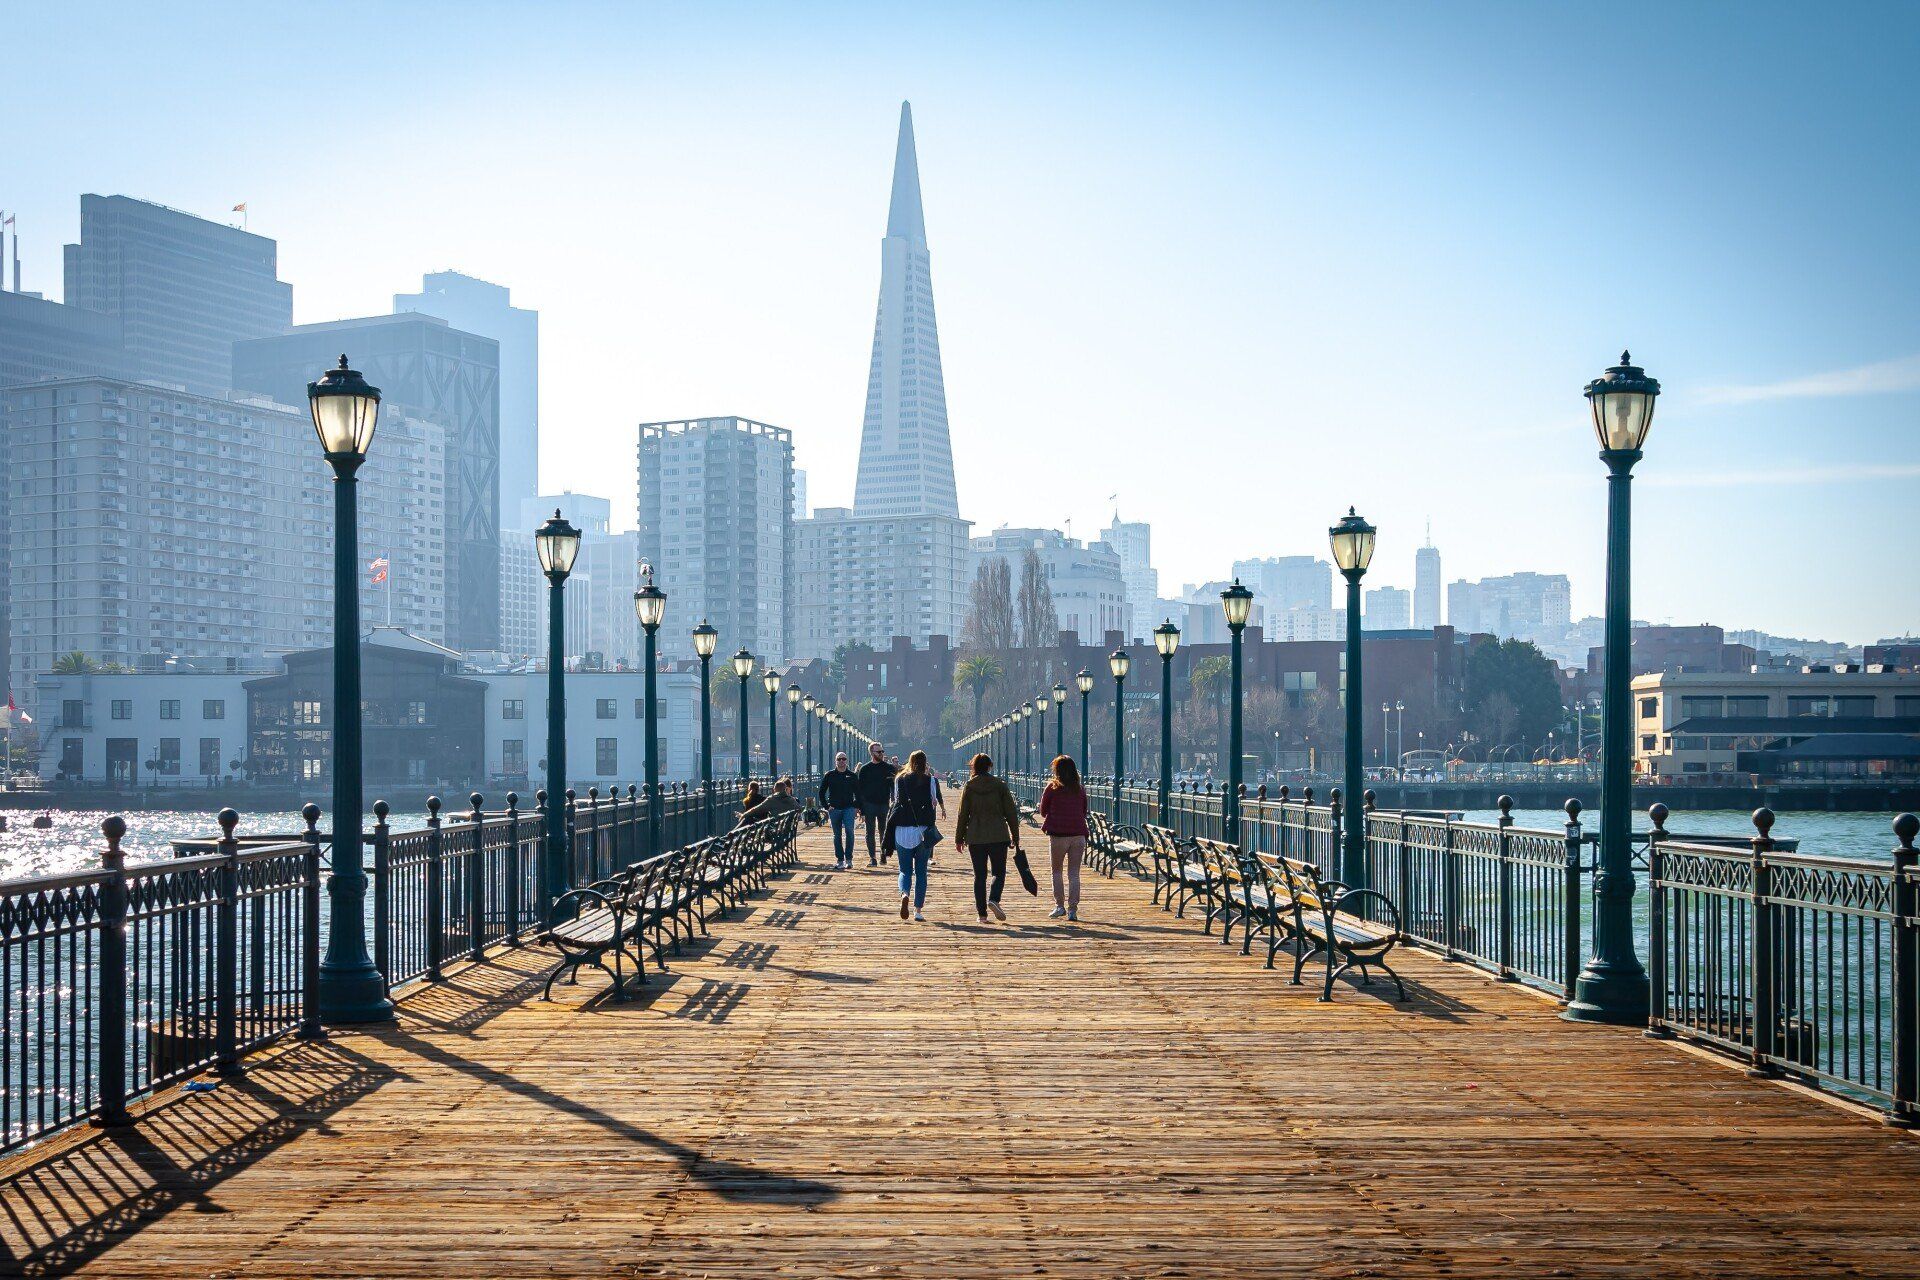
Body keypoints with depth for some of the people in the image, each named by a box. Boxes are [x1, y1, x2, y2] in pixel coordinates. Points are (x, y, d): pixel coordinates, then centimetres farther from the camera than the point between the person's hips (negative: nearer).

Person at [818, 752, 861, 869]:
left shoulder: (852, 775, 7)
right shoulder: (829, 775, 6)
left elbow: (858, 793, 12)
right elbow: (821, 792, 10)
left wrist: (857, 807, 1)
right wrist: (826, 806, 0)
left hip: (849, 808, -1)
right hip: (834, 809, 1)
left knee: (849, 831, -17)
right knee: (837, 835, 5)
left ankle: (848, 859, -9)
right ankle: (840, 860, 12)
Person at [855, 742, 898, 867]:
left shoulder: (888, 768, 4)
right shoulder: (864, 769, 3)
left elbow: (893, 786, 4)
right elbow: (860, 788, 3)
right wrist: (860, 807, -3)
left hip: (884, 804, 0)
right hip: (869, 804, 0)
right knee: (870, 832, 1)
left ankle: (883, 854, 17)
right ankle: (872, 858, 4)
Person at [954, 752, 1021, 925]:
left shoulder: (969, 787, 1)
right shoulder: (1000, 786, 1)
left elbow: (962, 814, 2)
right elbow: (1011, 812, 2)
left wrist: (959, 838, 9)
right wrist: (1015, 836, 9)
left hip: (975, 838, 1)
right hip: (998, 836, -1)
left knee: (979, 876, 7)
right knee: (999, 872, 8)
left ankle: (982, 913, 4)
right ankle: (993, 899, -18)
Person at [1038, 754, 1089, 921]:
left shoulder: (1052, 788, -4)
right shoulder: (1080, 789, 4)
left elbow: (1043, 811, 4)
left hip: (1058, 835, -3)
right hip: (1078, 834, 3)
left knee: (1057, 871, 13)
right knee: (1074, 873, 6)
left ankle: (1059, 906, 7)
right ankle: (1072, 910, 3)